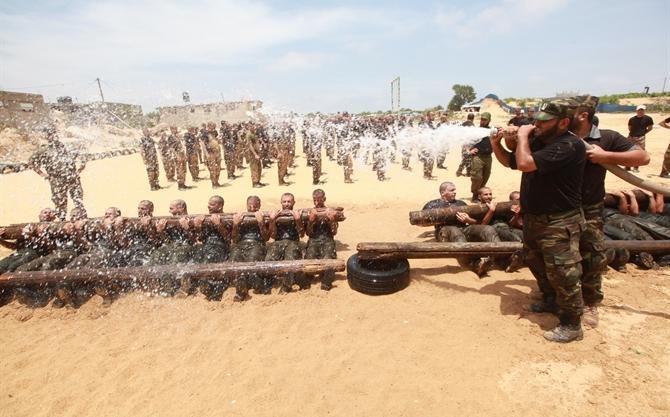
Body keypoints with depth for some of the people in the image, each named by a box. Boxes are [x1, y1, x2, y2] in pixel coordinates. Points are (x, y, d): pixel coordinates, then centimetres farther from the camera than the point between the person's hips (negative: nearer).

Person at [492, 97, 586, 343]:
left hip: (559, 223, -9)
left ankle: (571, 325, 16)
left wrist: (522, 135, -18)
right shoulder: (539, 141, 5)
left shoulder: (569, 146, -23)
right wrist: (496, 144, -3)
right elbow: (510, 162, 15)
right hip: (533, 218, 10)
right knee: (536, 264, 25)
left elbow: (525, 163, -34)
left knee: (562, 273, 0)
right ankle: (550, 301, 46)